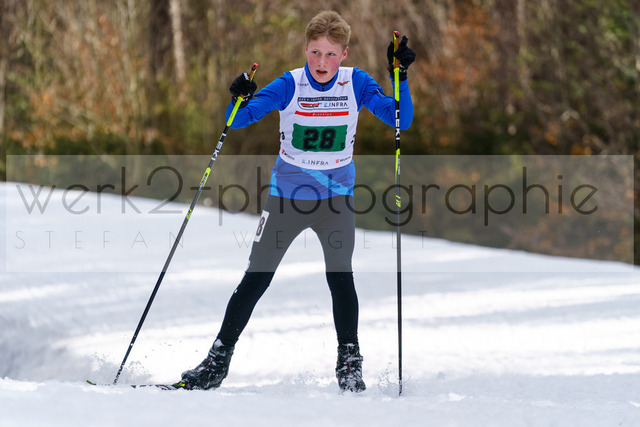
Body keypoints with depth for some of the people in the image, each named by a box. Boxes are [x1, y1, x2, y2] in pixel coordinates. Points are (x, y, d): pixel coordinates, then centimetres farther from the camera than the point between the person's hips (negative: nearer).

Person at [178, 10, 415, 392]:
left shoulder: (356, 84, -8)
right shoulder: (290, 85, -11)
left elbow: (400, 120, -13)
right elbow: (240, 120, -16)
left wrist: (400, 77, -26)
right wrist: (239, 101, -38)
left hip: (337, 195, 0)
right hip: (287, 194, 0)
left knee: (340, 275, -16)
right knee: (256, 279, 2)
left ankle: (350, 364, -4)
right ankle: (218, 361, 12)